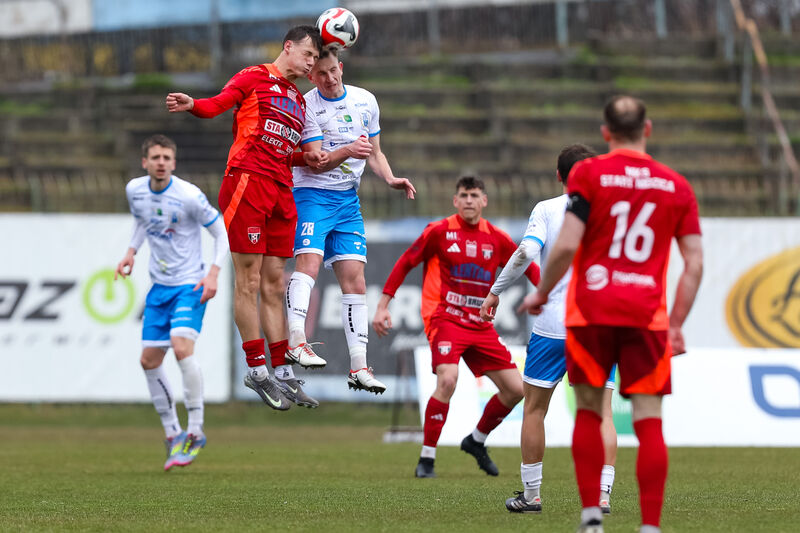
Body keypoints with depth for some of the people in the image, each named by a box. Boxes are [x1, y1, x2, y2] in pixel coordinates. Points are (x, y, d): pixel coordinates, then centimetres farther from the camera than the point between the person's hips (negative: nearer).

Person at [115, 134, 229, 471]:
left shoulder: (189, 196, -17)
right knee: (149, 360, 4)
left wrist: (213, 273, -17)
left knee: (182, 348, -25)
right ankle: (173, 434, 19)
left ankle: (195, 431, -13)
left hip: (190, 285, -7)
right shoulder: (135, 190, 0)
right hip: (159, 287, 7)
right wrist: (131, 251, 8)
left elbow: (222, 232, -7)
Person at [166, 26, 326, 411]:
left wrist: (306, 158, 8)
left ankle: (280, 368, 9)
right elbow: (217, 104, -11)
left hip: (282, 191, 8)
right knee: (248, 280, -6)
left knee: (274, 284, 8)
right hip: (247, 181, -8)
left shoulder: (298, 100, 24)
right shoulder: (255, 78, 2)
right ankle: (256, 368, -4)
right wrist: (191, 104, -31)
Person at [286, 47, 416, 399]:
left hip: (348, 199, 5)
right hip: (312, 194, -5)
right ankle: (295, 340, -39)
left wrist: (390, 179, -1)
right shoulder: (306, 105, -8)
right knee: (309, 259, -27)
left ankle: (359, 367, 1)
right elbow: (315, 162, -15)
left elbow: (374, 153, 18)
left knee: (354, 278, 0)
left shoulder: (366, 101, 8)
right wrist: (347, 152, -33)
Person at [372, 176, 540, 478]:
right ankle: (426, 459, -16)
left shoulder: (496, 238, 8)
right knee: (447, 380, -28)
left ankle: (476, 441, 26)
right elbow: (405, 263, 3)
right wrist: (383, 306, -1)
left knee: (515, 389, 1)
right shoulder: (440, 231, -2)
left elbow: (528, 266, 16)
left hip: (480, 326, 5)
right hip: (445, 318, -5)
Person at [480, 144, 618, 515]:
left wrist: (495, 291, -4)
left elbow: (527, 251, -14)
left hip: (553, 324, -1)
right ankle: (602, 495, -6)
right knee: (602, 414, 4)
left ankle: (531, 494, 14)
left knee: (534, 407, 11)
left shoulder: (546, 209, 0)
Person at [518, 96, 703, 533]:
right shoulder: (677, 186, 8)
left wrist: (541, 292, 7)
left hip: (591, 312, -1)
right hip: (648, 314, 1)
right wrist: (676, 326, 12)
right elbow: (694, 264, 5)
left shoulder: (588, 174, 0)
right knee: (649, 421, 0)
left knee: (588, 411, 12)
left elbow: (567, 245, -9)